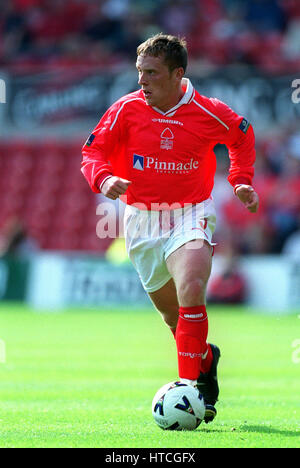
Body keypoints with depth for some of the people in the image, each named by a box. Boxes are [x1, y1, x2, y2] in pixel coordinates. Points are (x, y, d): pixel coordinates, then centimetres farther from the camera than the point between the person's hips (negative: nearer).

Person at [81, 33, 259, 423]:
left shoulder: (209, 113, -7)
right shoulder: (126, 109, -6)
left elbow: (242, 135, 14)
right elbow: (93, 153, 0)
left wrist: (242, 181, 5)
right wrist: (105, 178, -21)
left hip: (190, 217, -3)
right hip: (142, 220, 3)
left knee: (191, 293, -27)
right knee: (170, 310, 12)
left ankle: (190, 385, -21)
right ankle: (205, 360, 41)